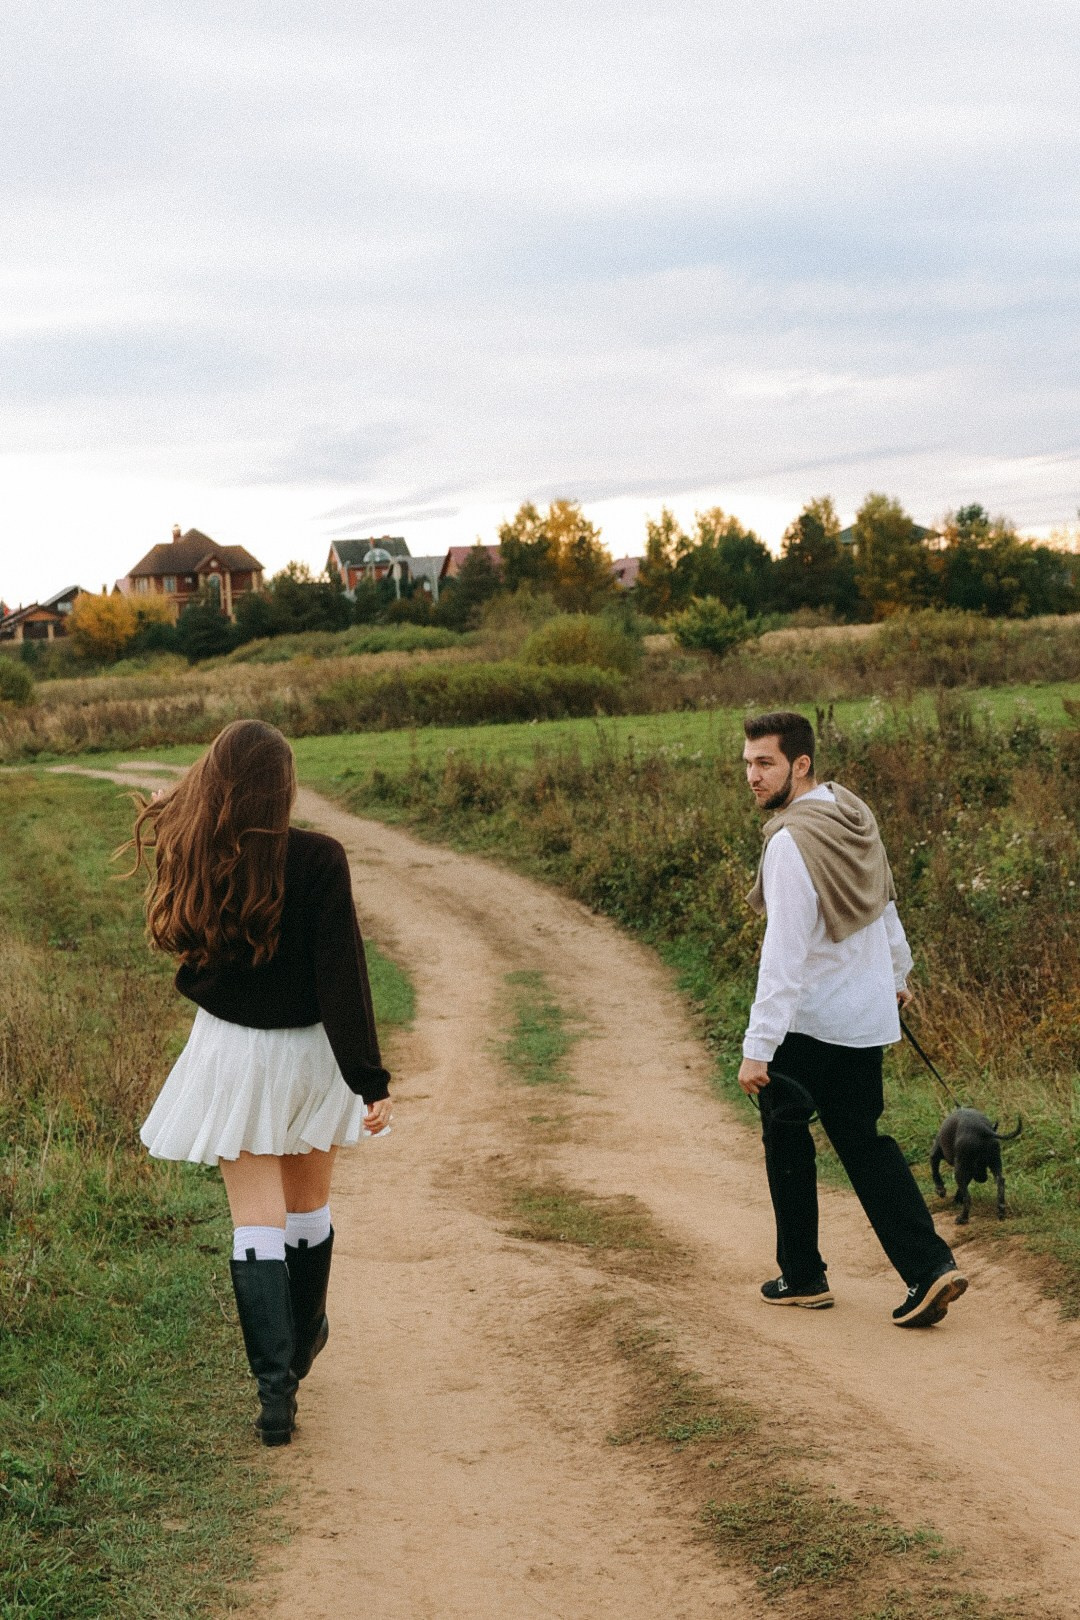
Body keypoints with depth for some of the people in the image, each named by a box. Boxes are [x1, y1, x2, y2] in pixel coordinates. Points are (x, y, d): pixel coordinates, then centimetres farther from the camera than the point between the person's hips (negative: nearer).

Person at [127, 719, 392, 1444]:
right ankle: (302, 1341, 41)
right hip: (311, 1052, -1)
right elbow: (343, 976, -21)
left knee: (256, 1221, 4)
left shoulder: (192, 859, -12)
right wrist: (370, 1080, -18)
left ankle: (276, 1388, -6)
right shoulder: (318, 860, -19)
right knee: (309, 1205, 21)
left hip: (231, 1052, 1)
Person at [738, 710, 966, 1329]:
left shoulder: (792, 841, -23)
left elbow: (785, 952, -27)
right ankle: (930, 1265, 3)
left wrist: (758, 1046, -26)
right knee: (865, 1141, 14)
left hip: (808, 1021, -7)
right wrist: (898, 972, 33)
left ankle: (803, 1276, 21)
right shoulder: (853, 812, 3)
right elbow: (884, 903, 18)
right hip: (869, 1015, 8)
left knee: (787, 1141, 12)